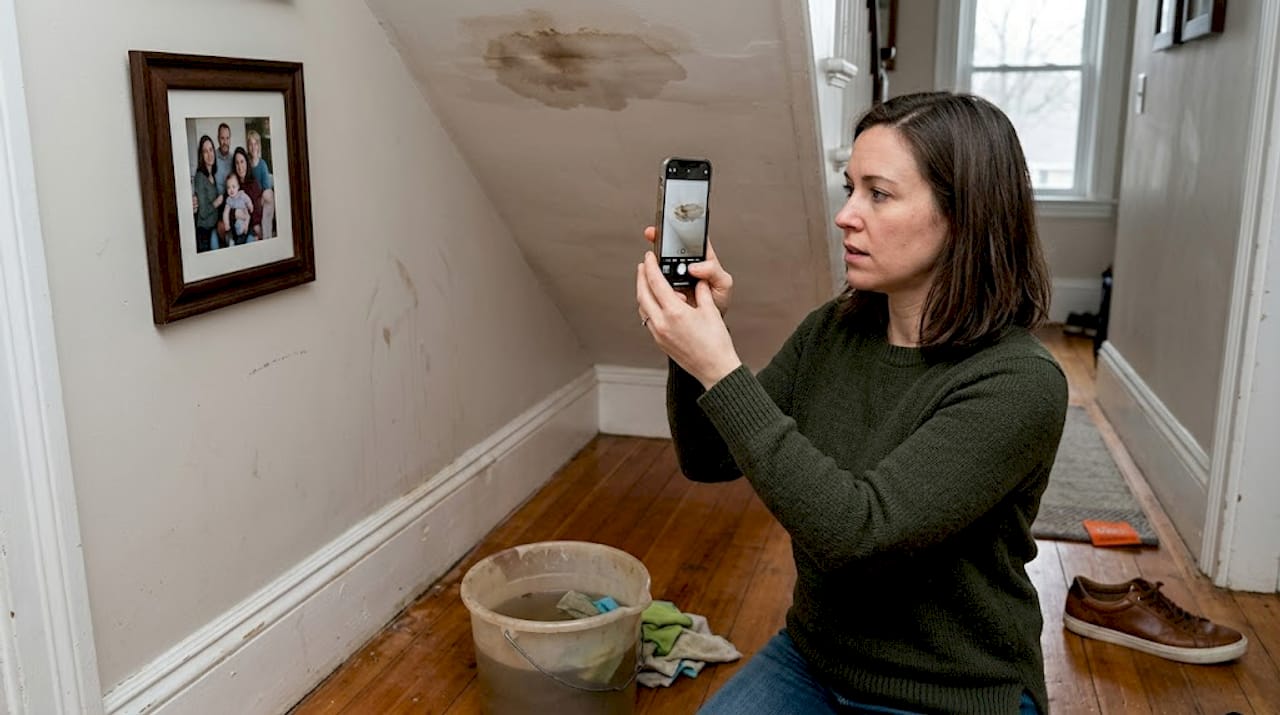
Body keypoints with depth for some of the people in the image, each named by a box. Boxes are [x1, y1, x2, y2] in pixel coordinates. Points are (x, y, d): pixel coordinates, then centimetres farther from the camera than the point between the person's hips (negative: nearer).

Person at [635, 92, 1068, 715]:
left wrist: (720, 371, -30)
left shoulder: (1019, 385, -21)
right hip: (813, 659, 5)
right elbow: (708, 460, 0)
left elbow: (854, 531, -29)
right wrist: (692, 335, -16)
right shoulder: (833, 331, -4)